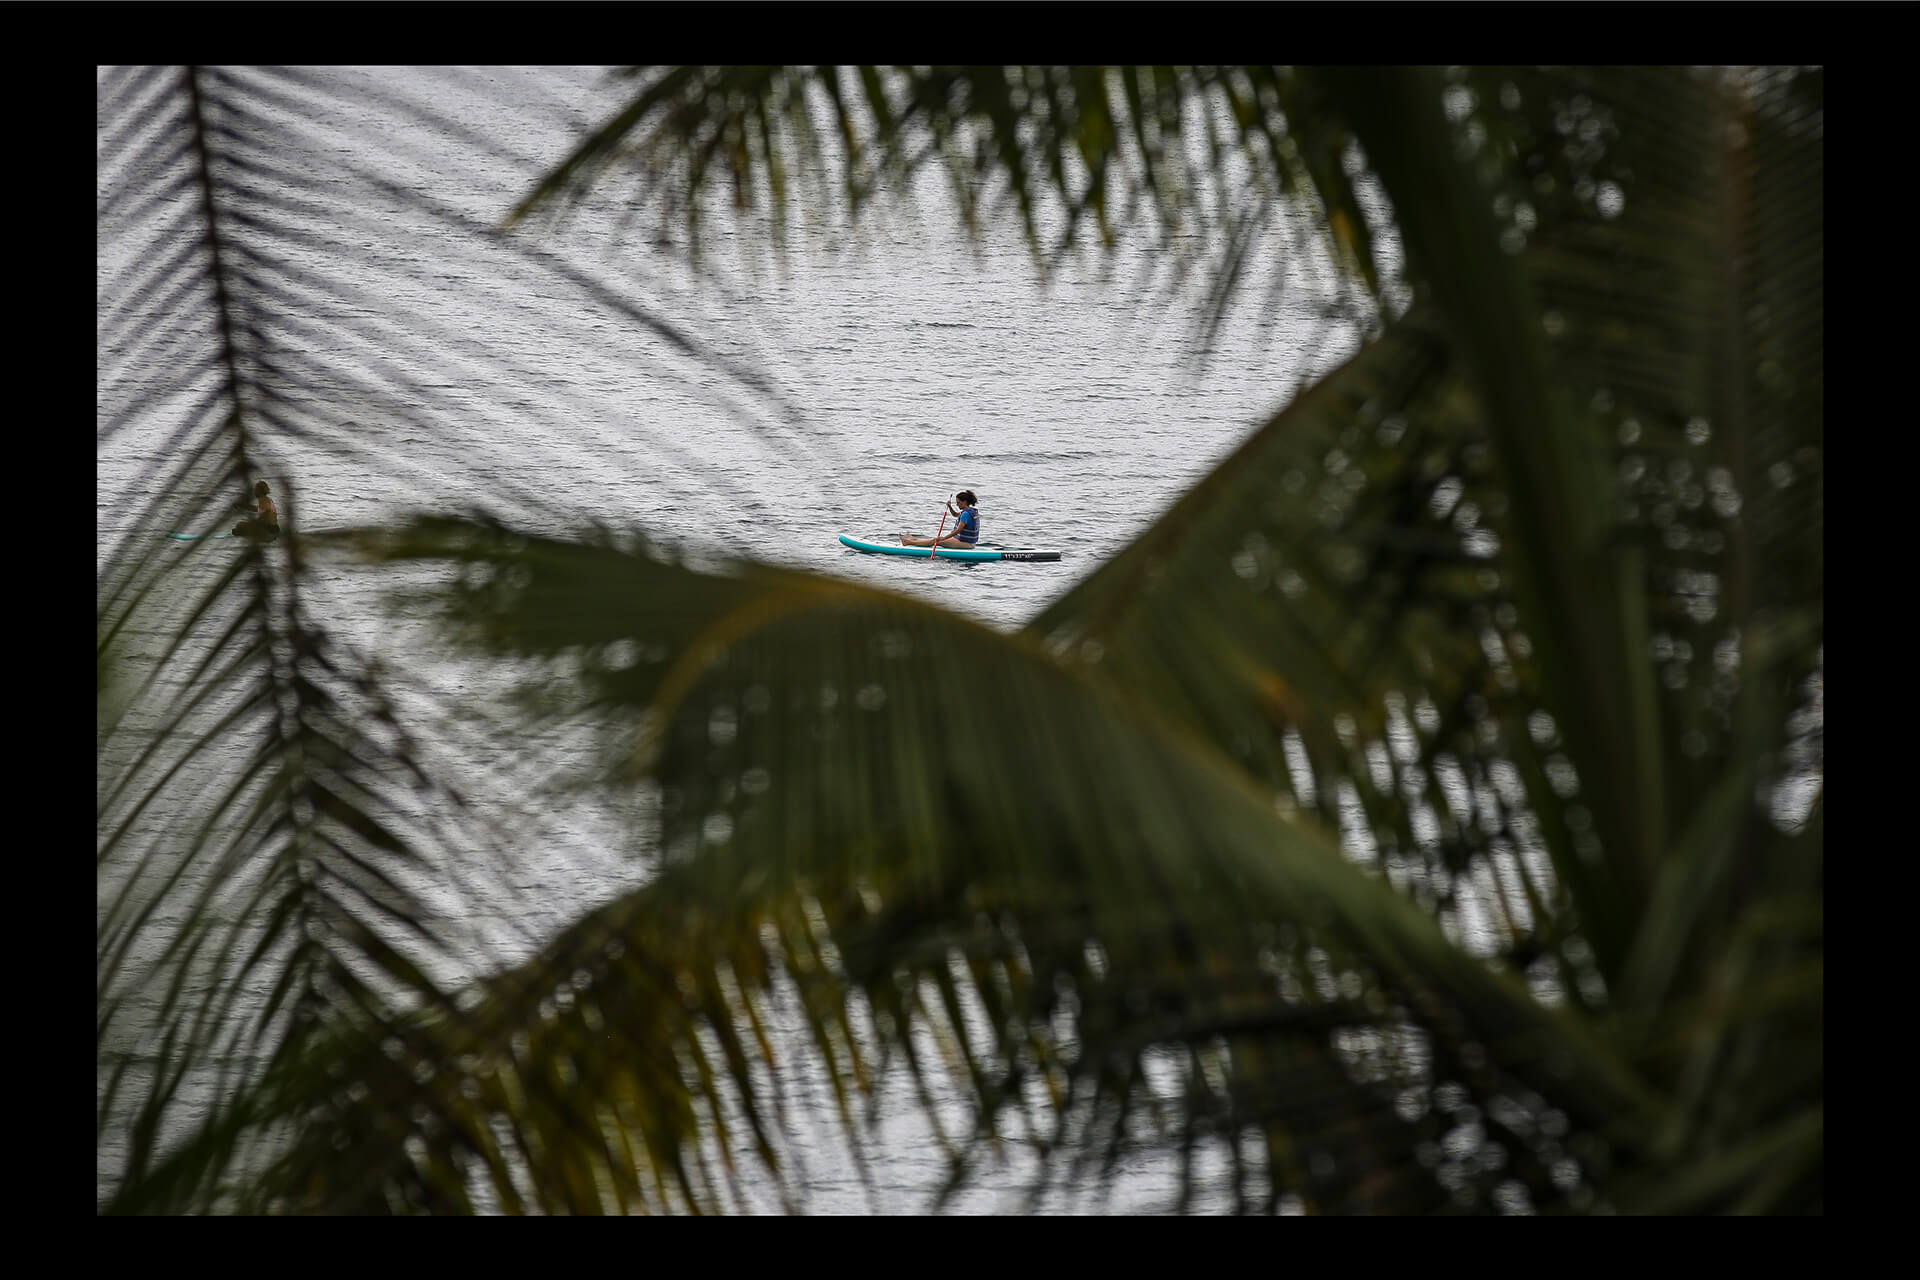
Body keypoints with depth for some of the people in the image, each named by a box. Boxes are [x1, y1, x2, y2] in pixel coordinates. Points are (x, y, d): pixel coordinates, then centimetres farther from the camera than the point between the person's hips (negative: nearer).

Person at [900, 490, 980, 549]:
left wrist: (943, 538, -22)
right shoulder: (973, 511, 12)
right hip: (969, 542, 9)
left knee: (935, 541, -3)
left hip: (965, 543, -9)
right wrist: (950, 507, 9)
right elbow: (955, 514, 28)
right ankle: (912, 540, 29)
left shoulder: (966, 513, -21)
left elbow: (958, 530, -25)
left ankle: (909, 542, 4)